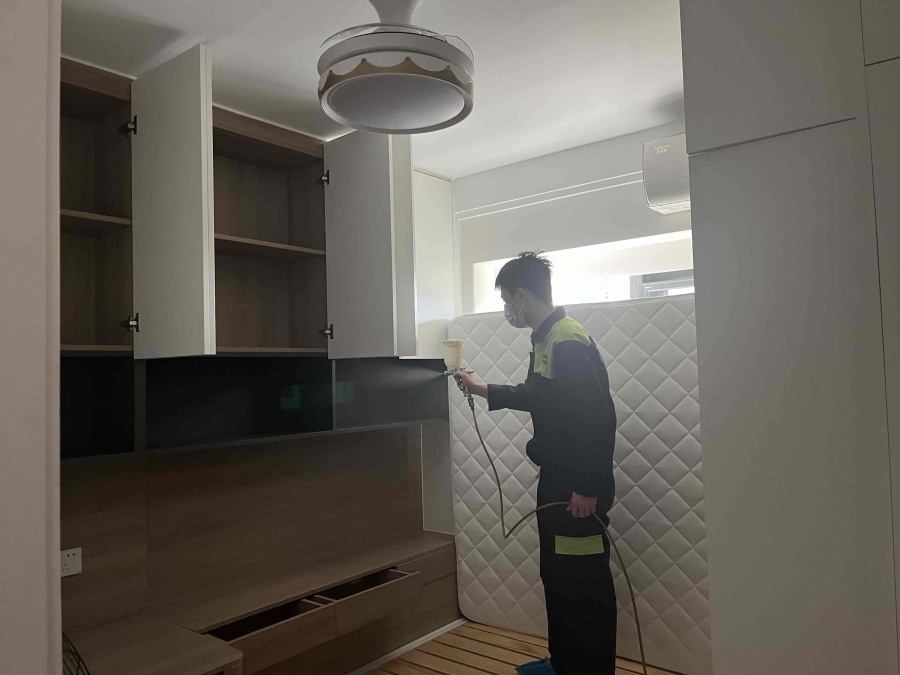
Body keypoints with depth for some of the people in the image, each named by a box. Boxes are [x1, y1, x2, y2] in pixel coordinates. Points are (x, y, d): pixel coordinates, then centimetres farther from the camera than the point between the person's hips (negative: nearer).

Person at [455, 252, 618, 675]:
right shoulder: (545, 340, 11)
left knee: (584, 583, 1)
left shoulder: (569, 342, -20)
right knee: (555, 574, 20)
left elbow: (598, 417, -26)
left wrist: (588, 489, -24)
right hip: (555, 480, 10)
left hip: (579, 487, -10)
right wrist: (483, 390, 32)